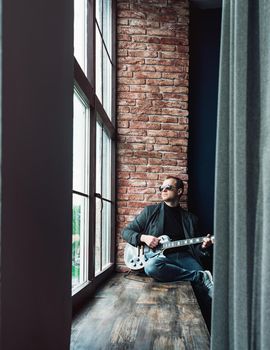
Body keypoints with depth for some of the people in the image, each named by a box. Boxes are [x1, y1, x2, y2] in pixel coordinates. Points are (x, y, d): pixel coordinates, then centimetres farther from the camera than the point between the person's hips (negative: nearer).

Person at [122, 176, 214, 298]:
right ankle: (201, 277, -27)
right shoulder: (150, 211, 13)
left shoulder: (190, 218, 19)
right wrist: (143, 237, -6)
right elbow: (126, 231, 13)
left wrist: (203, 246, -4)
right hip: (161, 256, 0)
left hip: (184, 256, 0)